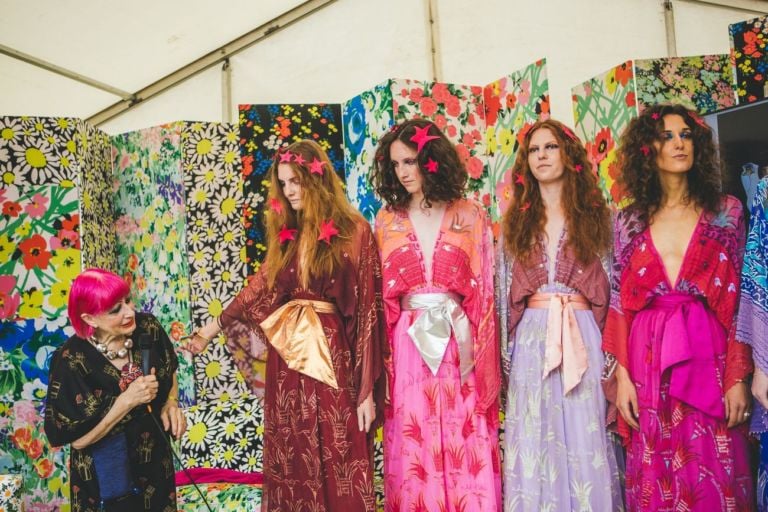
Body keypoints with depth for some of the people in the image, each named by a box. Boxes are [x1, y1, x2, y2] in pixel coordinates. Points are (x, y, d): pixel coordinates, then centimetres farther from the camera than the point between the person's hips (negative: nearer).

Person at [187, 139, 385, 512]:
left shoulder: (353, 232, -6)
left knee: (339, 467, 3)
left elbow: (367, 309, -9)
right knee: (291, 467, 12)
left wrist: (366, 387, -11)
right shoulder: (286, 233, 11)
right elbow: (260, 287, 20)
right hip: (286, 360, 5)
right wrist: (213, 328, 22)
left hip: (331, 359, -5)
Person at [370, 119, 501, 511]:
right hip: (408, 347, 1)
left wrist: (480, 353, -6)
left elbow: (482, 290, 1)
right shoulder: (387, 220, 7)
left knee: (465, 447, 3)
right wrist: (381, 357, -2)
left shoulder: (470, 215, 3)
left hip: (460, 347, -1)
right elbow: (380, 295, 5)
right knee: (412, 450, 6)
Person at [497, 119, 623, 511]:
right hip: (531, 340, 2)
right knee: (533, 445, 4)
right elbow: (507, 293, 11)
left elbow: (612, 289, 3)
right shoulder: (516, 221, 12)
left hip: (583, 338, -1)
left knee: (585, 439, 1)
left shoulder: (595, 215, 7)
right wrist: (508, 353, 5)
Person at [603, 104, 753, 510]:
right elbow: (620, 304, 4)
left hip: (710, 360, -1)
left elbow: (740, 300, -1)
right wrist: (622, 375, -2)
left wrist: (738, 377, -7)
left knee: (714, 479, 4)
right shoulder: (629, 221, 6)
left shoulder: (726, 211, 3)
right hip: (647, 363, 1)